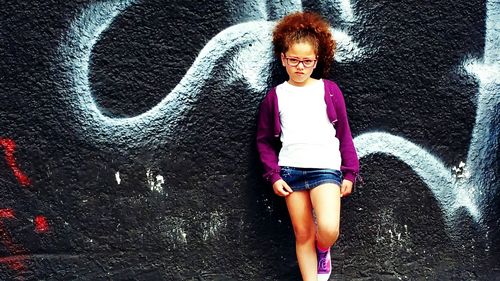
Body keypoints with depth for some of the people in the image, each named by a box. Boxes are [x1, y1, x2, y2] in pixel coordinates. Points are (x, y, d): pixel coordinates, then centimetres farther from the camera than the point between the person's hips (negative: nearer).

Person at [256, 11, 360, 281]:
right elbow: (265, 140, 11)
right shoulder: (275, 96, 6)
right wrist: (273, 175, 0)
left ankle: (323, 251, 19)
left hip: (325, 166, -1)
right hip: (290, 169, 2)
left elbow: (344, 134, 8)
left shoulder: (329, 90, 4)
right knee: (303, 235, 5)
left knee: (328, 230, -17)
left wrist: (349, 172, 5)